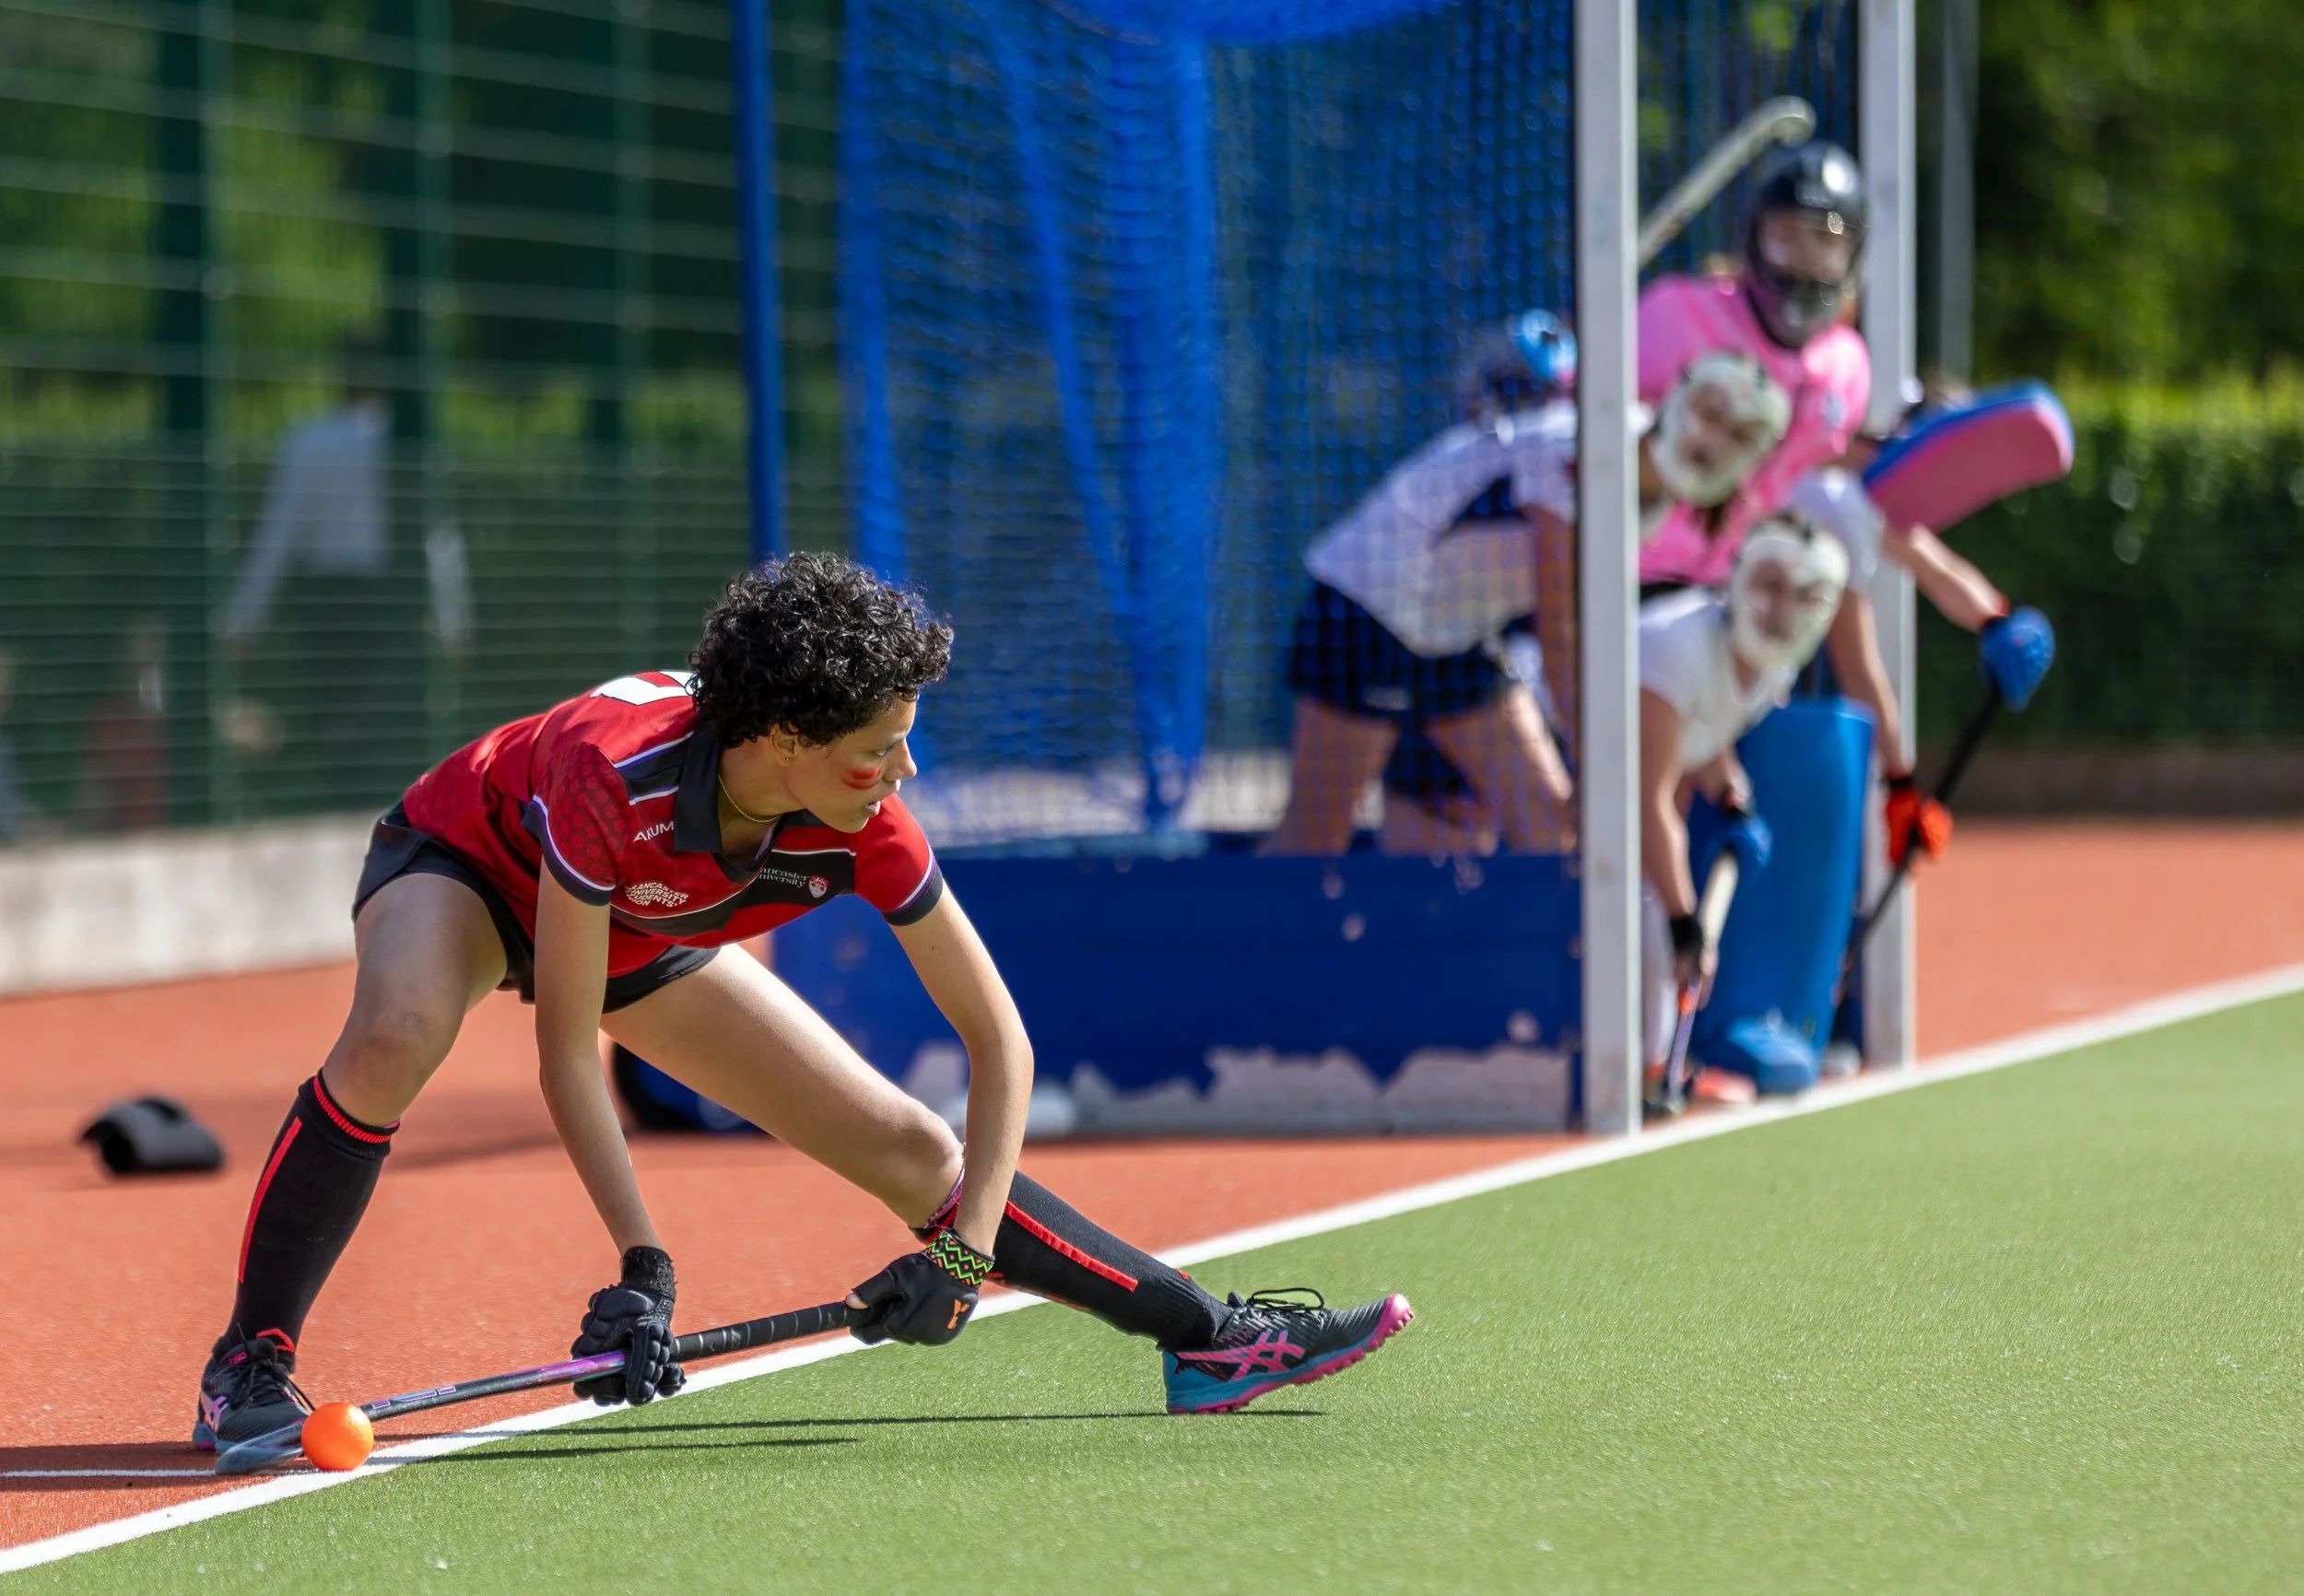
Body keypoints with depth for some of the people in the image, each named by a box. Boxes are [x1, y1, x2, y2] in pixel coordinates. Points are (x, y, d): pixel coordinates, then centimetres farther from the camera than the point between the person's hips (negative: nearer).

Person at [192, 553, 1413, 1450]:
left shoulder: (865, 827, -28)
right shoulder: (612, 776, -42)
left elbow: (996, 1036, -19)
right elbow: (566, 1051, -38)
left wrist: (965, 1249, -28)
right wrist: (641, 1267, -42)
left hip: (645, 936, 5)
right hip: (466, 866, -5)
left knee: (912, 1150, 0)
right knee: (391, 1044, -39)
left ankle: (1203, 1340, 9)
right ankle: (248, 1367, -24)